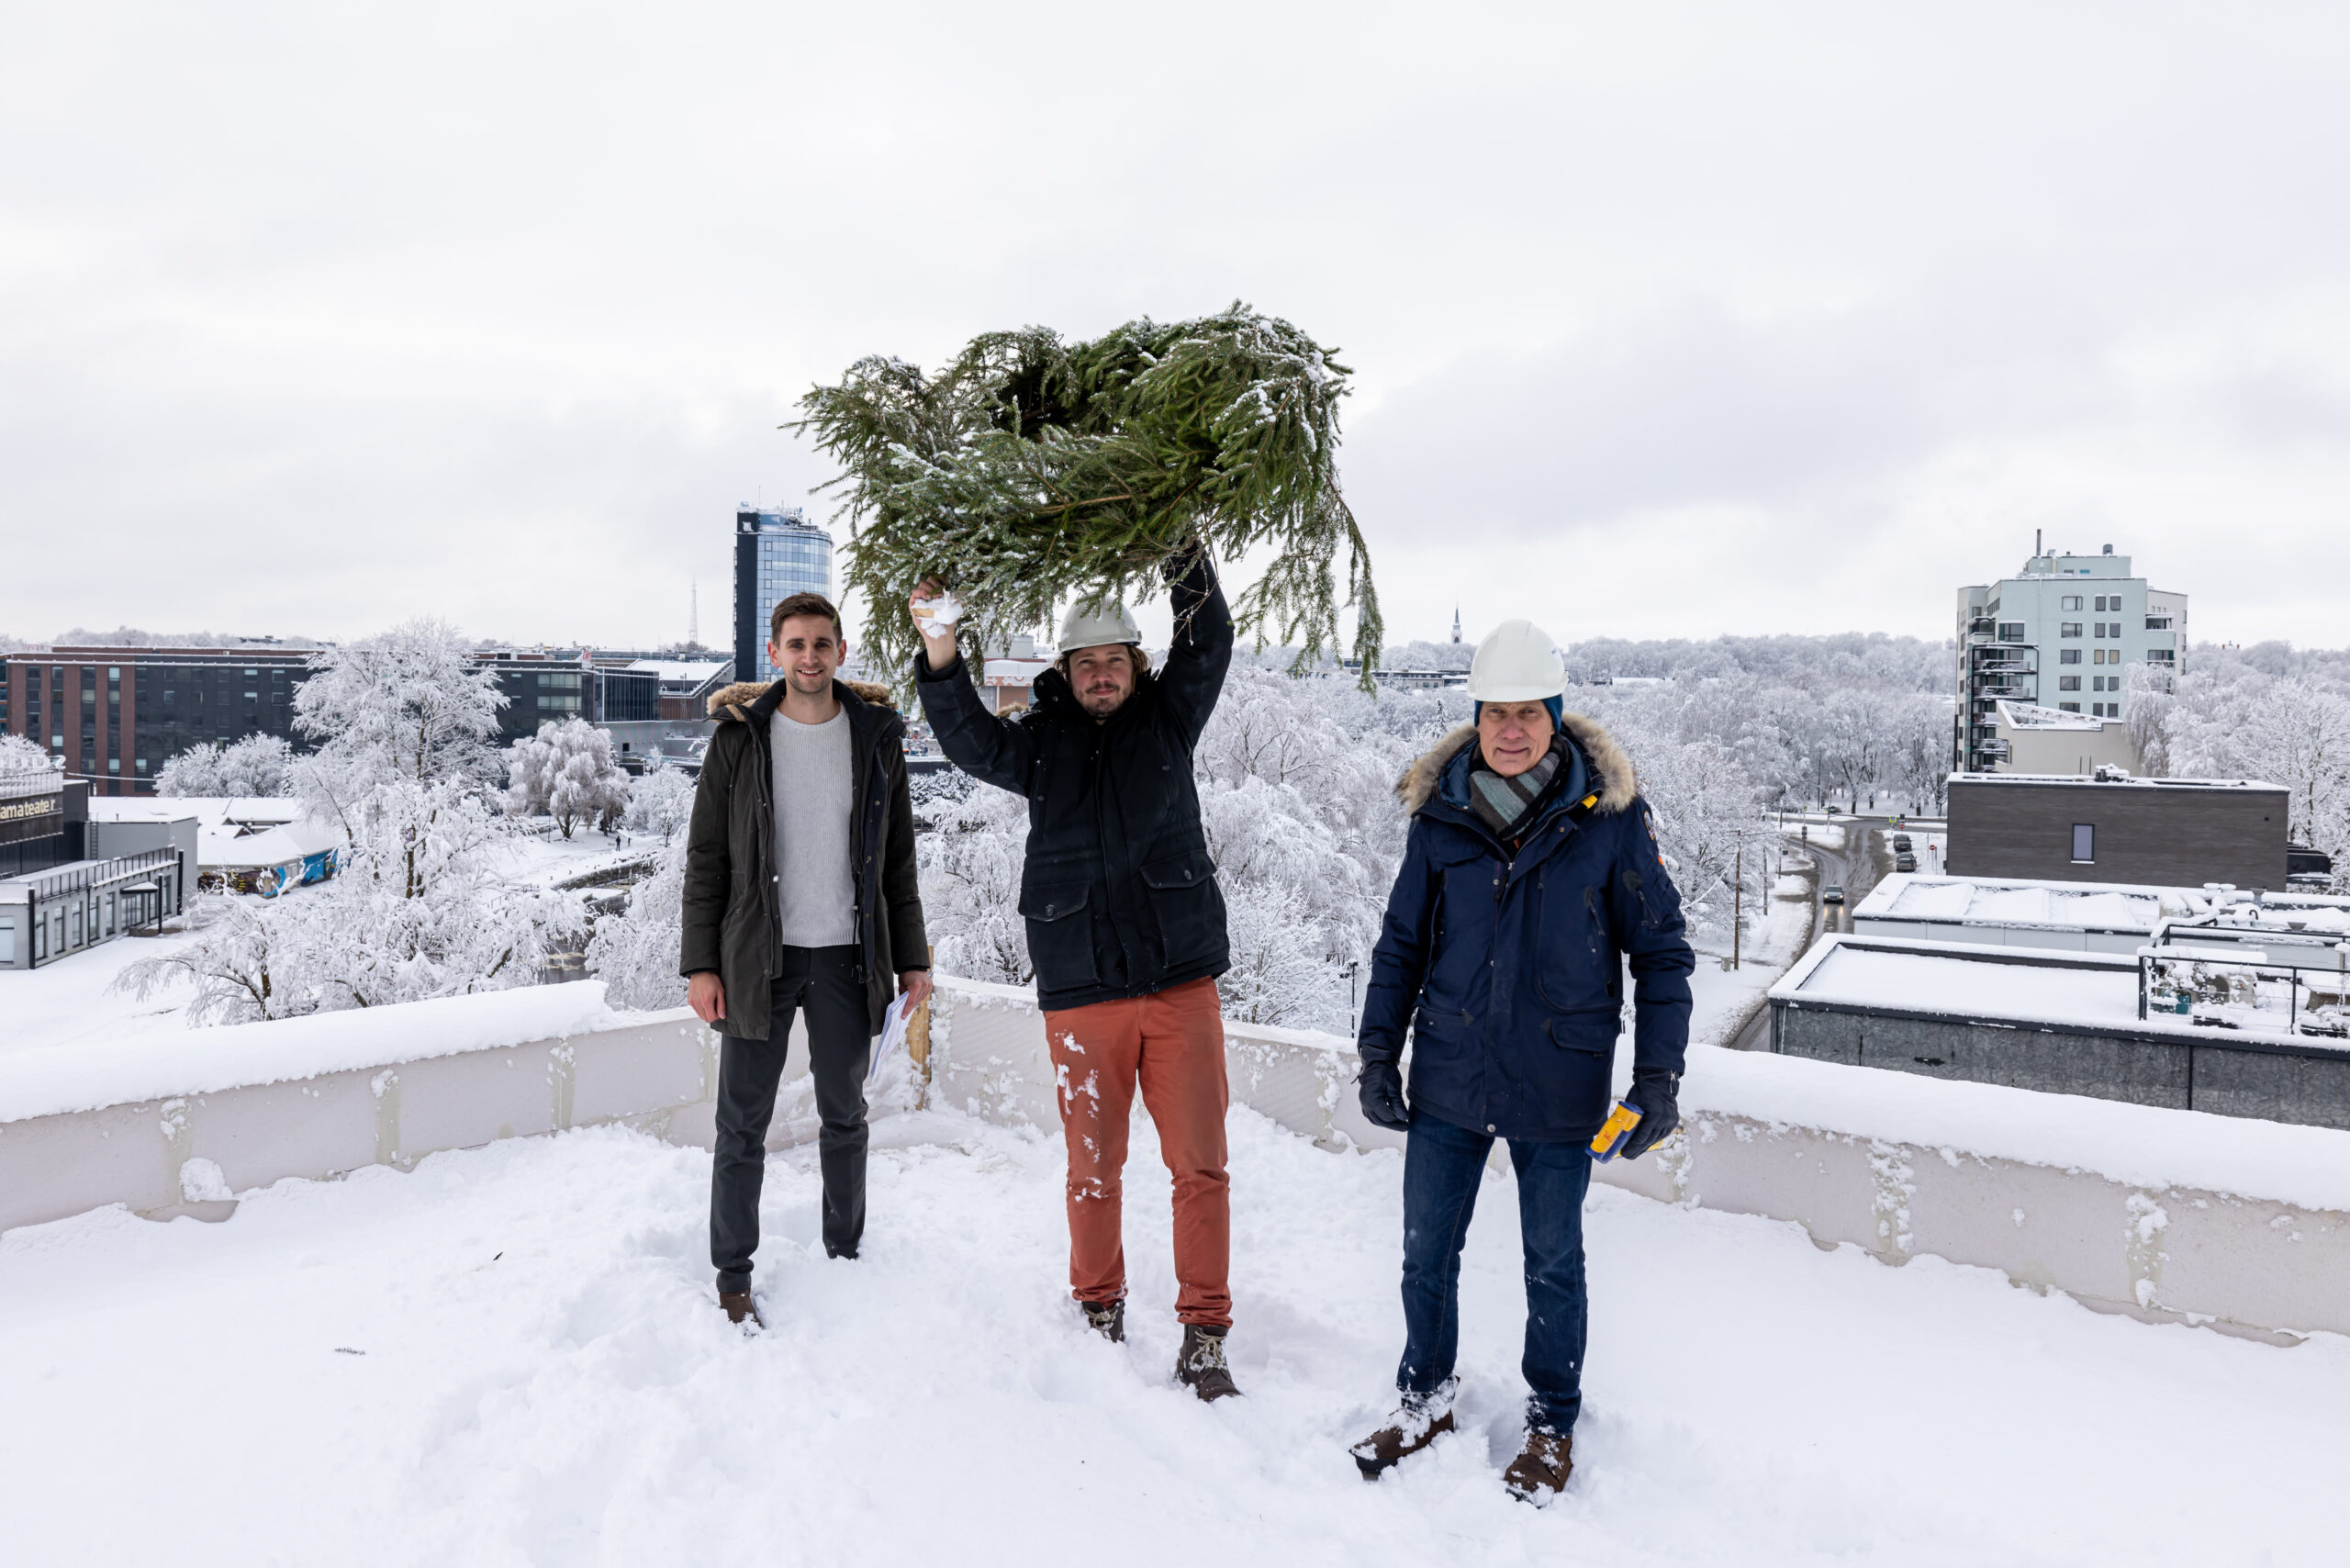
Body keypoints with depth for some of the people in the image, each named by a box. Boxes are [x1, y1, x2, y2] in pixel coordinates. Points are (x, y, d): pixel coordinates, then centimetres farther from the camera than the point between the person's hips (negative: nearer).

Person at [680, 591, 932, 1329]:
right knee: (743, 1126, 5)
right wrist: (700, 964, -6)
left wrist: (912, 957, 6)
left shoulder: (877, 737, 4)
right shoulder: (739, 737, -1)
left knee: (845, 1116, 14)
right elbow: (705, 860, 0)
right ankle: (733, 1275, 19)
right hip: (758, 958, -1)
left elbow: (898, 860, 8)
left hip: (848, 958, 2)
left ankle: (845, 1256, 30)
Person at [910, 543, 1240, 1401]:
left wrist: (1181, 548, -15)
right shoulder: (1041, 739, 7)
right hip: (1080, 989, 0)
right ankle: (1099, 1311, 32)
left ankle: (1203, 1338, 13)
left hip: (1180, 980, 0)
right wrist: (940, 655, -24)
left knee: (1200, 1163, 1)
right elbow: (972, 742, -8)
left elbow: (1209, 641, -2)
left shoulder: (1167, 718, 8)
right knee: (1093, 1167, 11)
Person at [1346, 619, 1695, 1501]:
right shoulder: (1439, 816, -4)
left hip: (1558, 1092, -2)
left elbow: (1661, 953, -3)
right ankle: (1425, 1403, 37)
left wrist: (1658, 1078, -8)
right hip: (1448, 1083, 2)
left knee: (1552, 1266, 14)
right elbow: (1403, 941, 7)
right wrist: (1378, 1050, 3)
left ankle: (1553, 1426, 36)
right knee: (1426, 1254, 14)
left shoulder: (1608, 818, -10)